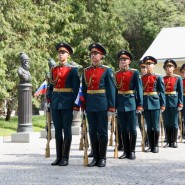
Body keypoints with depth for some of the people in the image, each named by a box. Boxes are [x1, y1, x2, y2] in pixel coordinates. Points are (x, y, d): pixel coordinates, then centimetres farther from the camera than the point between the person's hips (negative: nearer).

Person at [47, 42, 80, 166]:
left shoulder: (72, 70, -2)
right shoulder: (54, 70, 13)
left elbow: (76, 88, -7)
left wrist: (74, 104, -12)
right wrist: (49, 99, 8)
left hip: (67, 103, -5)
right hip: (55, 103, 5)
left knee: (67, 130, -1)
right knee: (57, 130, 8)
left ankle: (65, 158, 4)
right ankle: (59, 157, 14)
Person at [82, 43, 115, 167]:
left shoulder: (107, 71, -2)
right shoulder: (86, 71, 11)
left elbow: (111, 89, -4)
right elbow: (84, 89, 14)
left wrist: (111, 107, -10)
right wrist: (83, 105, 9)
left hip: (102, 105, -4)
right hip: (90, 105, 4)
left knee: (102, 132, 1)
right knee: (93, 132, 7)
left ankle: (102, 158, 8)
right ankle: (95, 157, 15)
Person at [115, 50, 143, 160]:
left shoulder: (135, 73, -1)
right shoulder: (116, 74, 8)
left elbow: (139, 89, -4)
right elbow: (115, 90, 11)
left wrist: (140, 105, -10)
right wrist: (113, 105, 6)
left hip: (131, 102, -3)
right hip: (120, 104, 3)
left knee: (132, 129, 0)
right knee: (123, 129, 8)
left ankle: (132, 151, 9)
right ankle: (126, 151, 14)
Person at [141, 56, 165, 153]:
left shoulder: (158, 77, 0)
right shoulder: (142, 77, 10)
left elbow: (162, 91, -1)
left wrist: (163, 105, -6)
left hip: (155, 102, -4)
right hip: (145, 103, 4)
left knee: (155, 126, 0)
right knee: (149, 126, 7)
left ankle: (156, 146, 7)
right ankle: (151, 146, 13)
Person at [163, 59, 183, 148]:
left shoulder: (178, 78, 2)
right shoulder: (162, 79, 8)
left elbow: (180, 91, 0)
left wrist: (180, 103, -8)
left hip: (174, 101, -2)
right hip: (165, 102, 2)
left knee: (174, 122, 1)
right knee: (167, 123, 5)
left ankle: (174, 141, 7)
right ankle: (168, 141, 11)